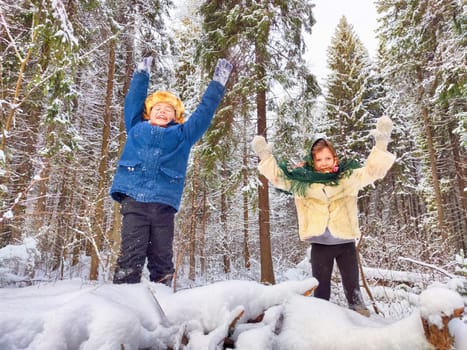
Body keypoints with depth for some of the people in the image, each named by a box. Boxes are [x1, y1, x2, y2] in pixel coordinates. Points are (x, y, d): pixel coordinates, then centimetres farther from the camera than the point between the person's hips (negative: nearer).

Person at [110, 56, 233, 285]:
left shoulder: (182, 135, 22)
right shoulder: (136, 128, 23)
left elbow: (204, 111, 27)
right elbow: (133, 100, 34)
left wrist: (218, 83, 31)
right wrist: (141, 74, 42)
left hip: (164, 204, 1)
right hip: (133, 199, 0)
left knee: (162, 261, 1)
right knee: (130, 257, -9)